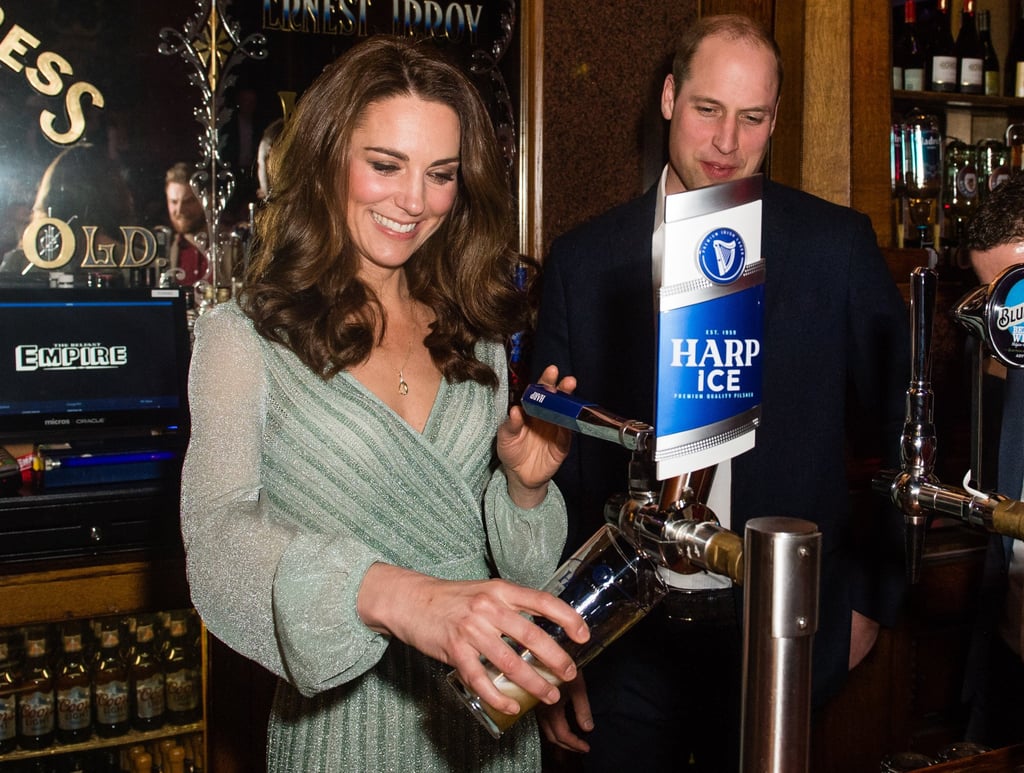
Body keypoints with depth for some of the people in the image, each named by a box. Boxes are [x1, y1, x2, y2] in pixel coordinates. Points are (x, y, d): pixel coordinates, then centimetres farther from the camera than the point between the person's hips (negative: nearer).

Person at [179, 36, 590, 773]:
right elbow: (218, 540, -25)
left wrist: (526, 486, -13)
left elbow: (516, 570, 8)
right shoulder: (245, 337, -10)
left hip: (487, 712, 4)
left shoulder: (475, 337, 3)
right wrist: (396, 595, -40)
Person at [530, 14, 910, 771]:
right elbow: (554, 462, 1)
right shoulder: (584, 260, -1)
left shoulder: (837, 246, -4)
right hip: (625, 644, 1)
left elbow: (900, 427, 2)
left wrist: (874, 597, 2)